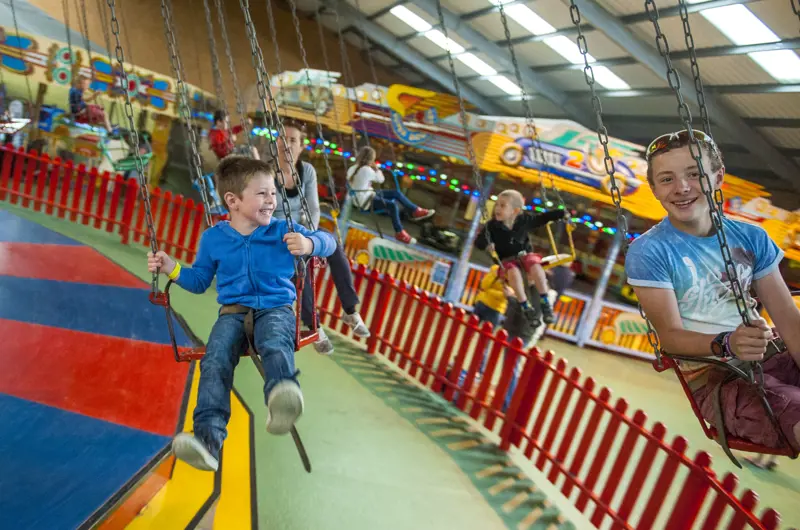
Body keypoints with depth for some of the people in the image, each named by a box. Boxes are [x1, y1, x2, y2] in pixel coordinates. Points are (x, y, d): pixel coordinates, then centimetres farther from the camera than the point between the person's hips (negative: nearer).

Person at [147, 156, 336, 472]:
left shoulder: (283, 231, 9)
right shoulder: (213, 238, 13)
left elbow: (328, 242, 10)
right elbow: (199, 280, 23)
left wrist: (310, 244, -13)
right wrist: (172, 269, 5)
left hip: (276, 308, -2)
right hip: (233, 311, 2)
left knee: (275, 345, -39)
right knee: (215, 360, -29)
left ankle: (283, 399, -70)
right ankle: (208, 437, -41)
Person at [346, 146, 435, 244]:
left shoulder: (352, 169, 4)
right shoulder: (366, 170, -22)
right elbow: (381, 179, -12)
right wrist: (376, 167, -1)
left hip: (364, 196, 10)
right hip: (366, 201, -10)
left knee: (397, 193, 7)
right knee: (392, 205, -26)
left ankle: (416, 211, 14)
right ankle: (400, 233, -13)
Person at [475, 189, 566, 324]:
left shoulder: (524, 219, -4)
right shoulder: (492, 226, -11)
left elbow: (542, 218, 8)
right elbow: (478, 240, -10)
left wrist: (562, 213, 5)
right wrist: (486, 245, -32)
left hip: (525, 255, 2)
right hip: (506, 260, -2)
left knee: (535, 266, -30)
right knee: (514, 272, -34)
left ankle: (545, 303, -22)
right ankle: (525, 306, -27)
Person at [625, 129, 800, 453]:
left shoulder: (751, 237, 8)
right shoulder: (648, 252, -7)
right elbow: (670, 335, -12)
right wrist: (725, 344, -31)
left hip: (771, 359, 6)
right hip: (711, 377, -6)